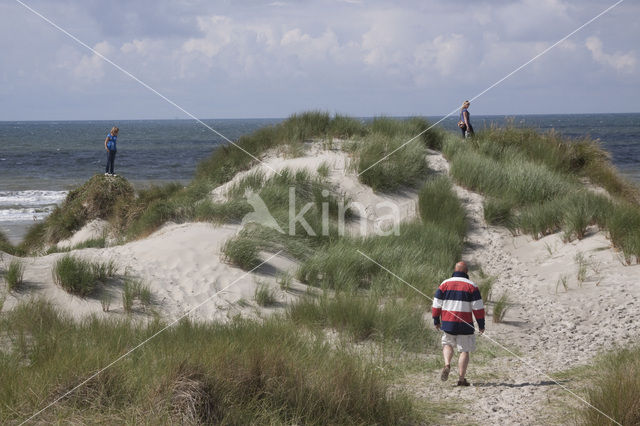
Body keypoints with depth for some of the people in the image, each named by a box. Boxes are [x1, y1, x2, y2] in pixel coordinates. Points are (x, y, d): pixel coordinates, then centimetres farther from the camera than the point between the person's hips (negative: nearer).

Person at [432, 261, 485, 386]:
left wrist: (436, 321, 15)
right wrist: (481, 325, 2)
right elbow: (478, 307, -6)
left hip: (447, 324, 2)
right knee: (464, 351, 6)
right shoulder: (471, 286, -4)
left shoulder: (445, 284, 3)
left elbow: (436, 304, 4)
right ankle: (461, 379, 4)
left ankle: (447, 364, -3)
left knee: (447, 344, 23)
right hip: (465, 325, -2)